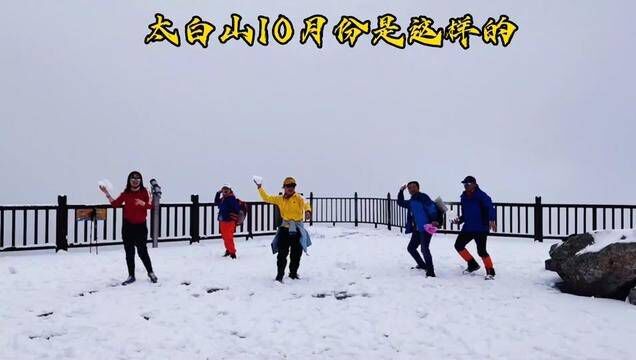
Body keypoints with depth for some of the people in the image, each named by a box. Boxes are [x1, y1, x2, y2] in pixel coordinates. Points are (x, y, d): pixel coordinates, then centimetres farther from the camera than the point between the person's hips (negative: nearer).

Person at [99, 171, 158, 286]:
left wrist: (142, 203, -28)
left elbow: (150, 205, -10)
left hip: (140, 225, -3)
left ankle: (151, 272, 17)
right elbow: (115, 204, 4)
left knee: (142, 251, -2)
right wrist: (106, 193, -2)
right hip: (128, 225, 3)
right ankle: (131, 276, 18)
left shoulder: (144, 192, -4)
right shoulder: (126, 193, 4)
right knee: (129, 252, 7)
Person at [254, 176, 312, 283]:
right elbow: (267, 198, 11)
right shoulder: (280, 199, 6)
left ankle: (293, 273, 28)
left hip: (298, 228, -1)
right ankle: (280, 275, 1)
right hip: (285, 227, 2)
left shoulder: (299, 198, -7)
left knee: (296, 253, 9)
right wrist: (260, 188, 2)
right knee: (282, 252, -4)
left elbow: (305, 204, -27)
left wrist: (307, 211, -50)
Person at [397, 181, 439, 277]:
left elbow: (432, 207, -18)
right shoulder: (411, 201, 18)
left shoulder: (422, 197, -8)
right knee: (411, 248, 19)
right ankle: (422, 265, 34)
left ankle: (430, 271, -16)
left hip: (426, 228, -10)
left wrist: (434, 220, -30)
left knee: (424, 249, -21)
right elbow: (400, 203, 31)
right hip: (417, 229, 10)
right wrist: (401, 192, 19)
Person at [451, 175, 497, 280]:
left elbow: (490, 207, -26)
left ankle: (490, 272, 6)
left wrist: (491, 220, -41)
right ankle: (473, 264, 23)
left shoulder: (481, 195, -13)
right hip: (468, 227, 8)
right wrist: (459, 220, 1)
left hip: (481, 228, -8)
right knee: (458, 245, 8)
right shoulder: (464, 197, 9)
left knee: (481, 250, -12)